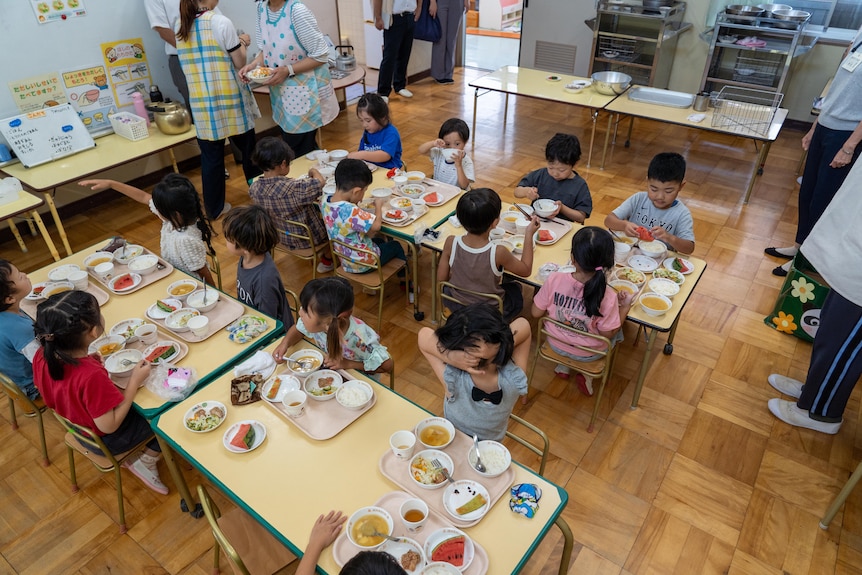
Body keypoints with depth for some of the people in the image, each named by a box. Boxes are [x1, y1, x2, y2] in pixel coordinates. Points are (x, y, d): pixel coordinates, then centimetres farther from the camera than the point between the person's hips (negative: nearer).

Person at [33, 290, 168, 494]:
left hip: (78, 427, 7)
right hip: (108, 440, -7)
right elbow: (108, 425, -28)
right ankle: (147, 461, 12)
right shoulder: (92, 376, -41)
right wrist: (134, 382, -24)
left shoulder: (42, 356, -19)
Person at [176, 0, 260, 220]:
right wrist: (242, 44, 13)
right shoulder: (220, 22, -11)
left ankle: (214, 208, 15)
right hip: (229, 99, -4)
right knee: (248, 150, 12)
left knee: (211, 156, 8)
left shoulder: (182, 28, 7)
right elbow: (239, 62, -6)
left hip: (201, 102, 5)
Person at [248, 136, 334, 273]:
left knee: (314, 207, 29)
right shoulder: (293, 188, -36)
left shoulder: (254, 188, -16)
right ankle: (327, 260, 30)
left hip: (281, 237, 7)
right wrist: (314, 171, -1)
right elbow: (320, 182, -21)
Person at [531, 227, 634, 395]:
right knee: (617, 332, 29)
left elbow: (536, 312, -13)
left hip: (555, 343, 3)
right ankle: (587, 376, 24)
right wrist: (625, 306, -9)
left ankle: (563, 365, 32)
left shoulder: (555, 279, -27)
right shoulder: (608, 297, -32)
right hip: (587, 355, -3)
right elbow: (608, 334, -17)